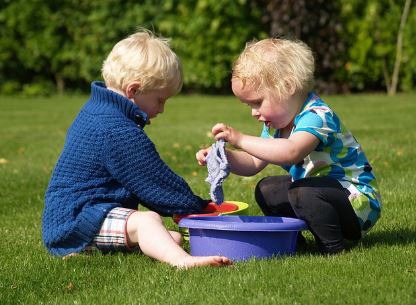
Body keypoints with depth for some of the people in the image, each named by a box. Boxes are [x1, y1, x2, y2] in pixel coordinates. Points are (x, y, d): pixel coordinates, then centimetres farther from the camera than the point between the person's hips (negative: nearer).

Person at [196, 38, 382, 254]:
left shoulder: (317, 116, -26)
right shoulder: (276, 124, 5)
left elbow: (291, 152, -45)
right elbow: (253, 164, 11)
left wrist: (241, 140, -43)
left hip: (360, 202, -10)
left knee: (305, 192, -34)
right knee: (266, 190, 11)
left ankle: (333, 249, -18)